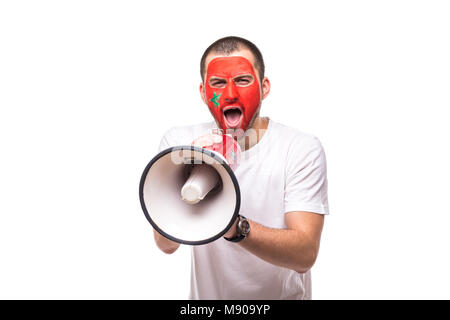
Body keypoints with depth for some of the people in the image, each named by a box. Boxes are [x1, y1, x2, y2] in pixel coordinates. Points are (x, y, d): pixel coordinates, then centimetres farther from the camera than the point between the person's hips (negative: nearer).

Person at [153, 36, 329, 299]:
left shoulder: (302, 149, -13)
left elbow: (305, 256, -20)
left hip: (282, 294, -2)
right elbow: (166, 244, -14)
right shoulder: (179, 142, -6)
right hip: (207, 295, 2)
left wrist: (235, 226, -36)